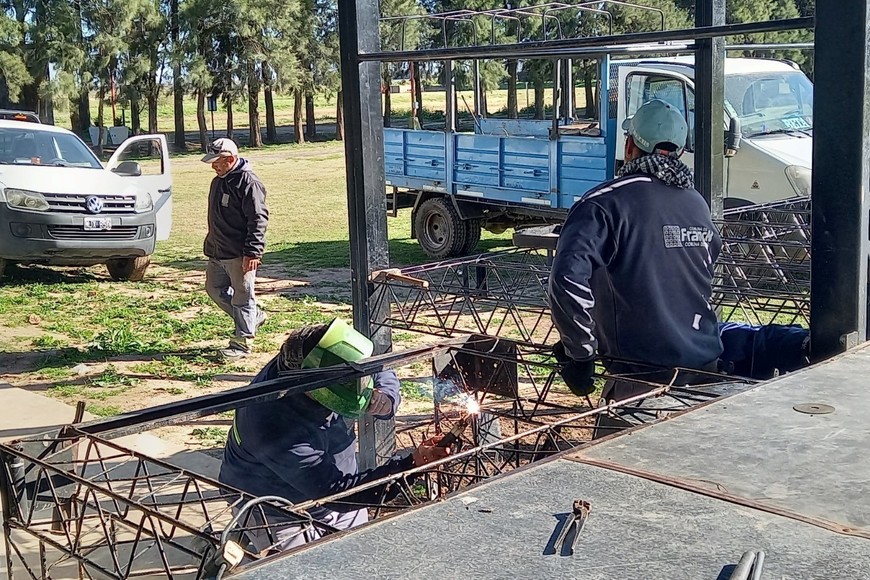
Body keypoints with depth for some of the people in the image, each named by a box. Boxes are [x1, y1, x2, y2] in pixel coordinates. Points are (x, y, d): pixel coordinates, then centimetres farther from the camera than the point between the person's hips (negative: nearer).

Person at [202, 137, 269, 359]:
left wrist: (253, 252, -24)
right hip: (217, 252, 10)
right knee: (214, 289, 16)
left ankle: (243, 341, 7)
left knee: (242, 296, -1)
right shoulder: (218, 181, 14)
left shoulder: (249, 182, -16)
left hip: (240, 254, -10)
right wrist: (210, 245, 25)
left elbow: (258, 219, -20)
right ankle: (253, 317, 29)